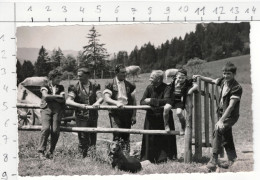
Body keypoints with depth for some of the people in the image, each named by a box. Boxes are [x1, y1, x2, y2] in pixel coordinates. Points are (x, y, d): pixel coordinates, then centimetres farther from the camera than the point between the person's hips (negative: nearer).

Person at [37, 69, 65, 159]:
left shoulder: (61, 88, 20)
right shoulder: (45, 87, 12)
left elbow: (62, 100, 7)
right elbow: (46, 96, -10)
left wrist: (53, 96, -1)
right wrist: (58, 96, -5)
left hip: (57, 110, 3)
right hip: (46, 109, -2)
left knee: (55, 131, -12)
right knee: (46, 128, -22)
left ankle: (51, 152, -1)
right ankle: (41, 150, -14)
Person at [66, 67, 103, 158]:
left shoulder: (94, 86, 7)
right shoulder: (75, 88, -1)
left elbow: (100, 97, -4)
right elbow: (68, 101, -13)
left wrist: (97, 102, -28)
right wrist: (79, 105, -30)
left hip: (93, 116, 3)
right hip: (81, 117, -3)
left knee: (93, 139, 10)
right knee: (83, 140, -3)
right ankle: (83, 157, 7)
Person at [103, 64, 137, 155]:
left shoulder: (129, 85, 11)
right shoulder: (110, 85, 1)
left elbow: (133, 101, 13)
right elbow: (107, 98, -11)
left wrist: (134, 115, 7)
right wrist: (116, 103, -29)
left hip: (127, 113, 3)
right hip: (115, 113, -3)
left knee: (126, 136, 6)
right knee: (117, 135, -13)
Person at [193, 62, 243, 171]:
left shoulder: (237, 88, -22)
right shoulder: (223, 80, -1)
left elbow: (231, 106, -27)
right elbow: (212, 81, 23)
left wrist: (221, 121, -32)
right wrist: (199, 77, 19)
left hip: (231, 116, -8)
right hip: (222, 113, 8)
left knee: (218, 131, -26)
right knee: (226, 137, 15)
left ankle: (214, 160, -28)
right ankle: (232, 160, 29)